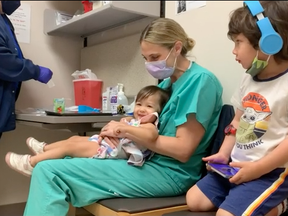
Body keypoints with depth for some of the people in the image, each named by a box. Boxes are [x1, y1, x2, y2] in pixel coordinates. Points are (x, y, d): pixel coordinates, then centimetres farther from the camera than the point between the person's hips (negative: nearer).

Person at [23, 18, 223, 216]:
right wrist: (120, 129, -7)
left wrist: (126, 130, -15)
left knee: (49, 172, -16)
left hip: (169, 173, -9)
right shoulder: (168, 81, 14)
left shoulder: (201, 80, -13)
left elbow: (182, 150, -20)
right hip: (150, 161, 9)